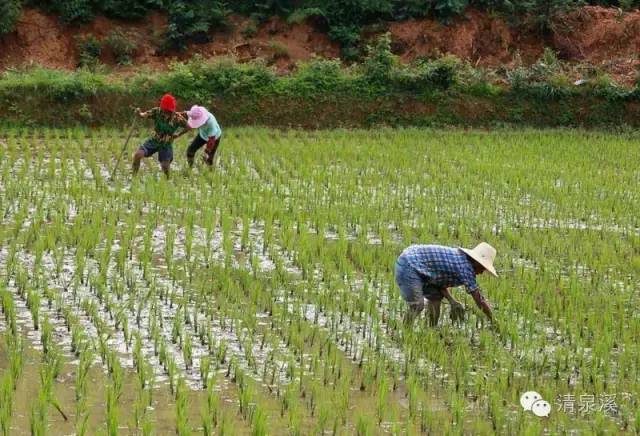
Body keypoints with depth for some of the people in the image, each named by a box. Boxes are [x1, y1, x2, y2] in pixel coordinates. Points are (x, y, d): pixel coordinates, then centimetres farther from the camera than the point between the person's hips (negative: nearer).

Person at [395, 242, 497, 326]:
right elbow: (480, 300, -11)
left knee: (435, 296, 14)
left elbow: (441, 281, 16)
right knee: (417, 306, -15)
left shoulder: (460, 257, 11)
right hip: (408, 266, -10)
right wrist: (493, 321, -2)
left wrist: (452, 301, 2)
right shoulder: (466, 268, -15)